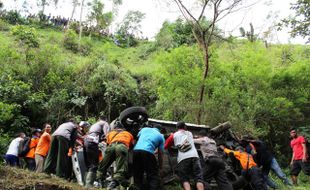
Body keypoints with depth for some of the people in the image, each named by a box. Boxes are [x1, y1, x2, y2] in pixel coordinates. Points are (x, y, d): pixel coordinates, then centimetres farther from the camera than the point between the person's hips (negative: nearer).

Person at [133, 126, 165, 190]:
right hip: (148, 152, -3)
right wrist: (160, 166, 27)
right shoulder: (161, 136, 22)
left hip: (136, 150, 4)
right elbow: (160, 154, 19)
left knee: (137, 175, 17)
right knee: (153, 176, 5)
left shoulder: (144, 129, 30)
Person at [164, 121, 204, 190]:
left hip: (183, 158, -1)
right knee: (198, 178, 0)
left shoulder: (173, 135, 20)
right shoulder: (190, 133, 29)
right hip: (194, 156, 1)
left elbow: (165, 146, 20)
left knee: (185, 179, 5)